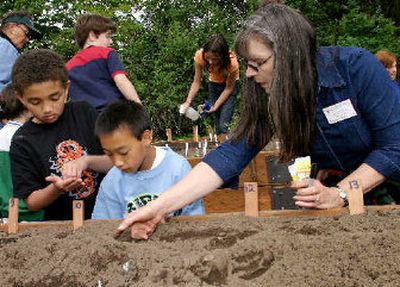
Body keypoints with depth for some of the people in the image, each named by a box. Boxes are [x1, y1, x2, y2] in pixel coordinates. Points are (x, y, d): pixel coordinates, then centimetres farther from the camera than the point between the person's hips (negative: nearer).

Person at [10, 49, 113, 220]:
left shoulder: (84, 113, 2)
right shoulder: (22, 143, -2)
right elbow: (31, 203, 0)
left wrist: (86, 161, -15)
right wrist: (56, 189, -19)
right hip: (62, 225, -2)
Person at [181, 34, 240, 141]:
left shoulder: (232, 62, -37)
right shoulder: (200, 56, -30)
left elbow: (229, 88, -22)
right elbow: (197, 82, -19)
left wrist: (215, 106, -27)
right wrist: (188, 102, -30)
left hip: (230, 85, -3)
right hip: (213, 84, 3)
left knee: (224, 124, -16)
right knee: (217, 120, 6)